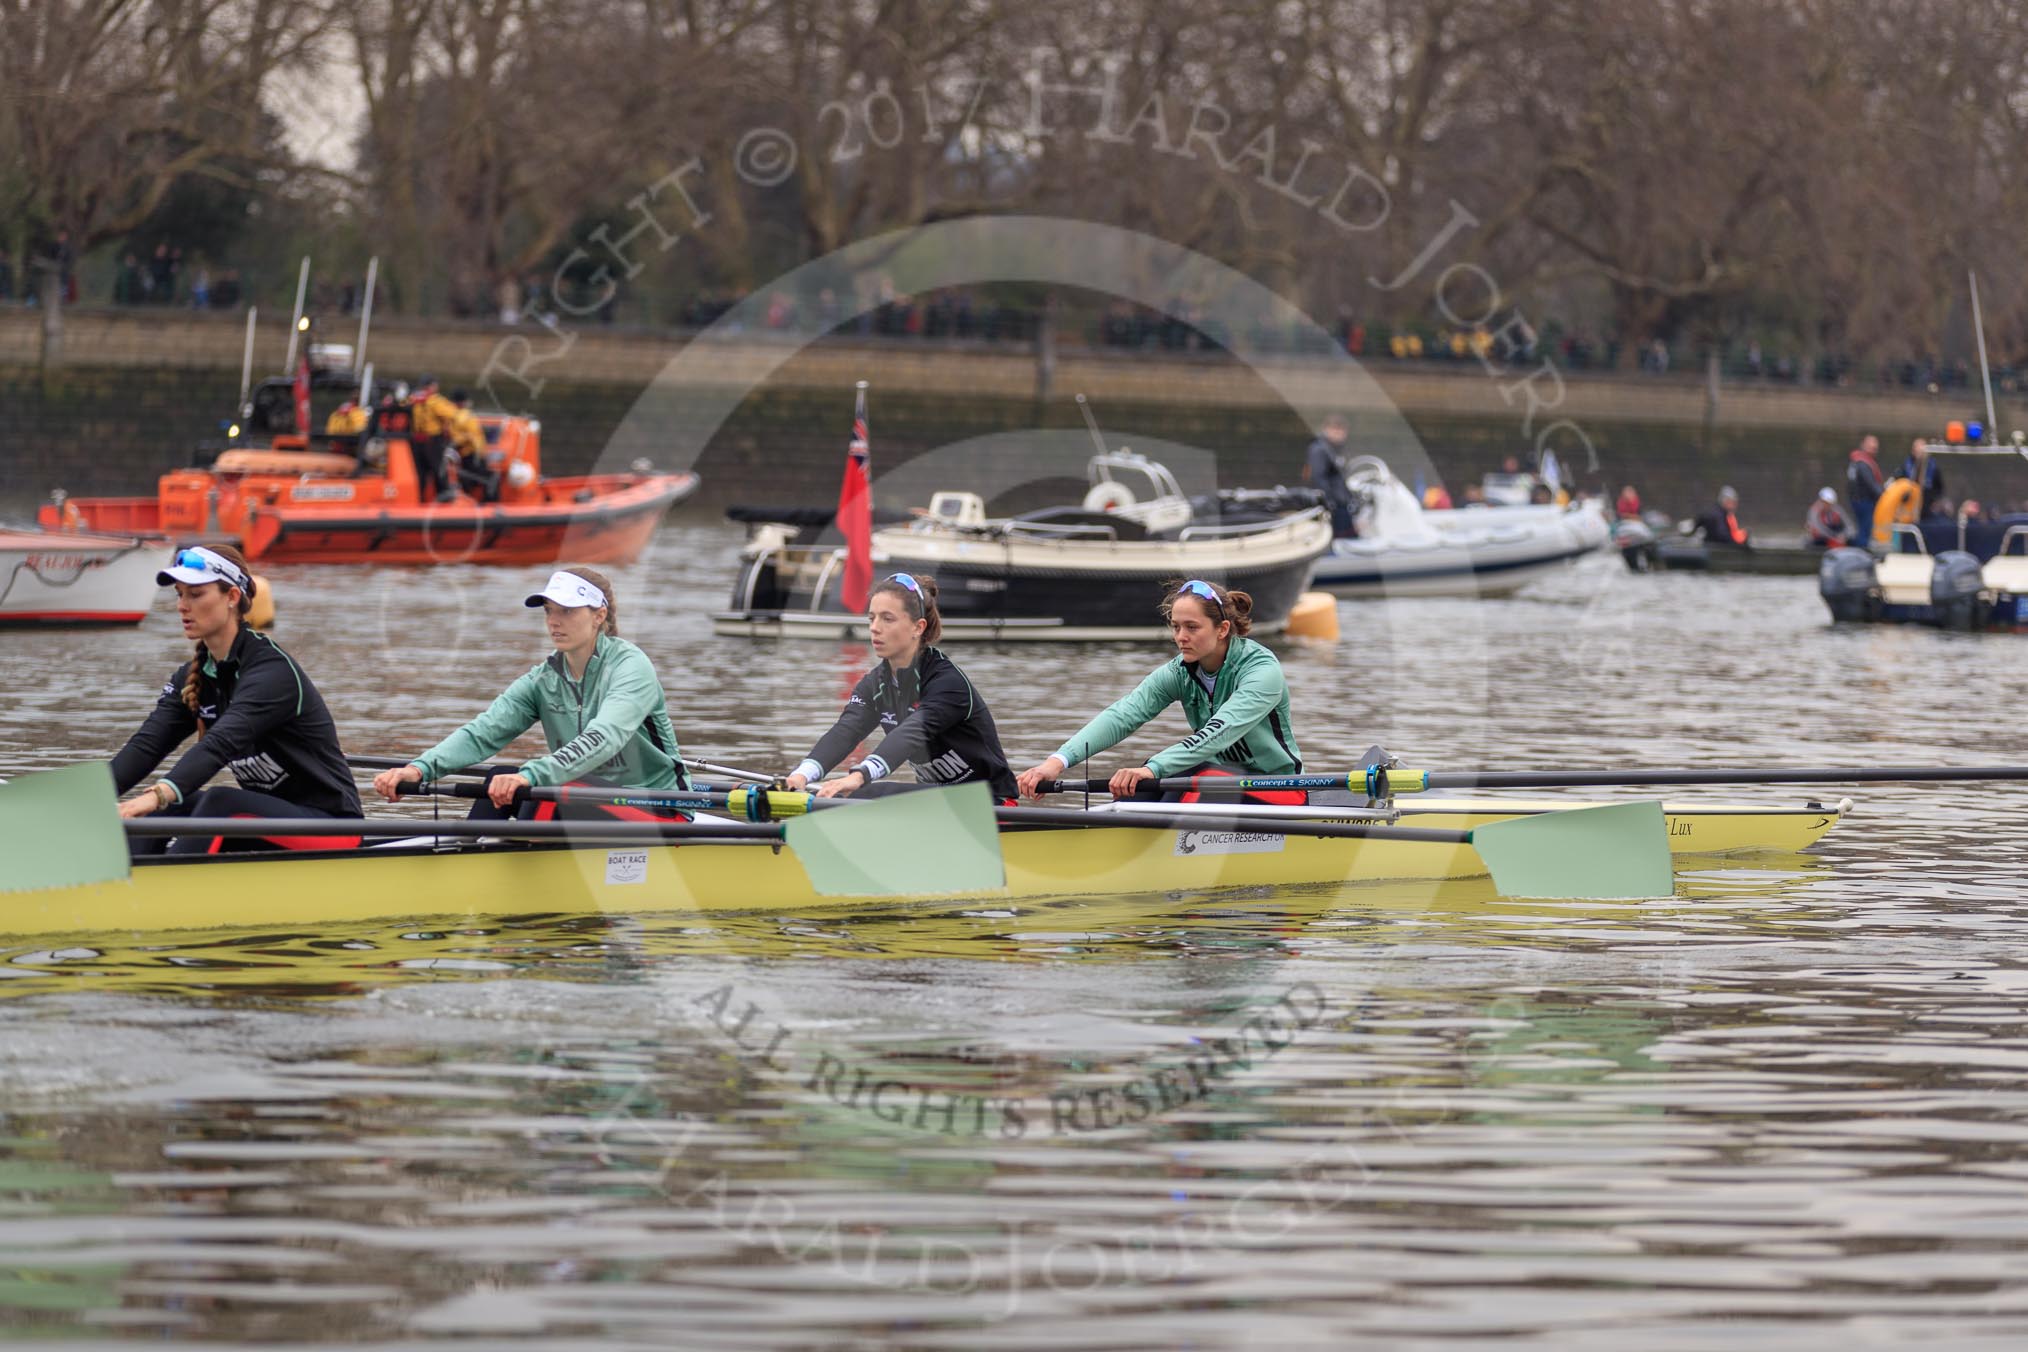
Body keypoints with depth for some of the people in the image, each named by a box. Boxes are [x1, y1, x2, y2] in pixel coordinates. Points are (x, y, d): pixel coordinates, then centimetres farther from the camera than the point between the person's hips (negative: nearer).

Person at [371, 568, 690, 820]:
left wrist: (532, 775, -49)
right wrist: (420, 768, -28)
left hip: (659, 813, -6)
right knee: (499, 782, -13)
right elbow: (482, 732, -8)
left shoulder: (630, 666, -14)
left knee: (547, 790, -29)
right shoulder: (544, 680, 5)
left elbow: (603, 738, -33)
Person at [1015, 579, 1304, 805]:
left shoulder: (1262, 669, -19)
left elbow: (1220, 731, -35)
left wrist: (1153, 769, -49)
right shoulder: (1179, 673, -2)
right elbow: (1123, 715, -17)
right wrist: (1059, 761, -34)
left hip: (1278, 793, -6)